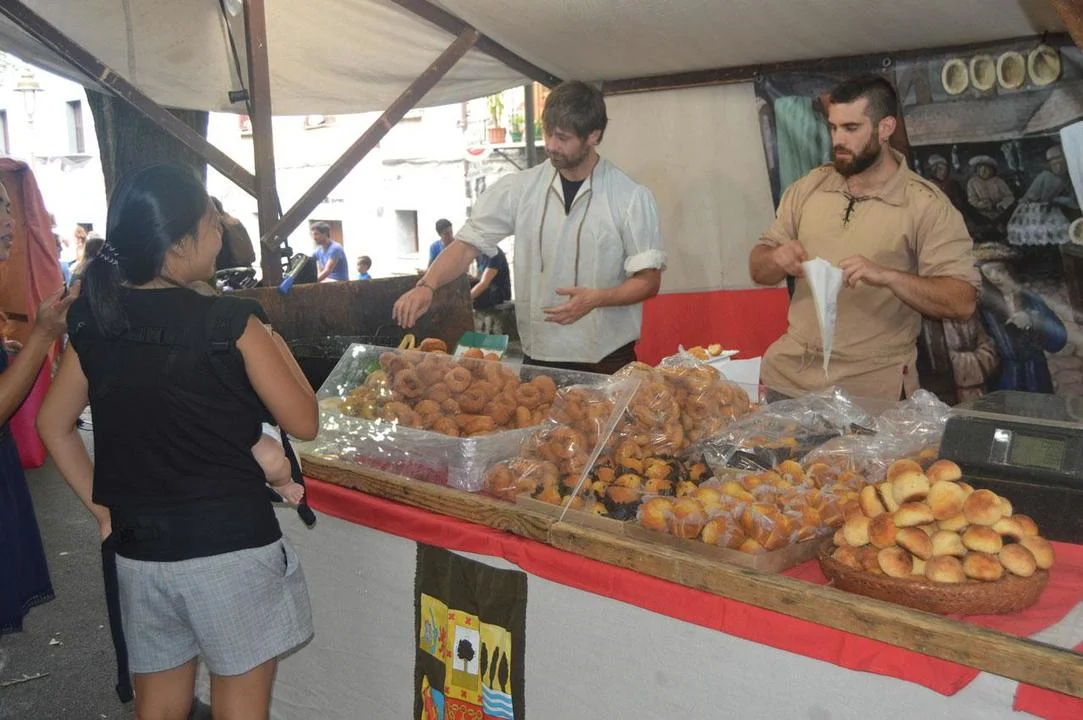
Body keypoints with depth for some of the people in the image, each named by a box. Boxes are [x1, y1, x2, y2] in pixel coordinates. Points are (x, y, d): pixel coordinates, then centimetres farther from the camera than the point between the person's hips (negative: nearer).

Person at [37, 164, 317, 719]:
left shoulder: (94, 323, 1)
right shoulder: (229, 322, -14)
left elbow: (53, 425, 11)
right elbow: (303, 422, -8)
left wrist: (103, 509, 15)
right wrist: (271, 340, 2)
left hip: (137, 550, 5)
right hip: (230, 546, -5)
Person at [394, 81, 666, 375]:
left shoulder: (632, 198, -7)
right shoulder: (518, 189, -1)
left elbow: (648, 280, -5)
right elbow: (468, 244, -3)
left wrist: (595, 299, -22)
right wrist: (427, 285, -21)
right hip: (537, 358, 2)